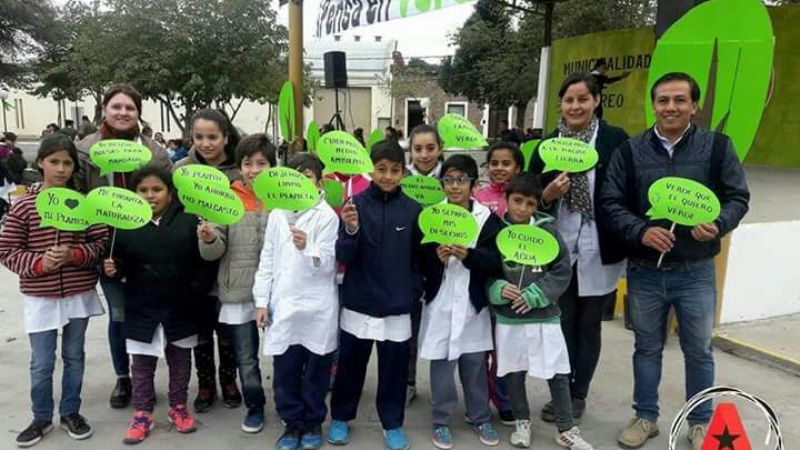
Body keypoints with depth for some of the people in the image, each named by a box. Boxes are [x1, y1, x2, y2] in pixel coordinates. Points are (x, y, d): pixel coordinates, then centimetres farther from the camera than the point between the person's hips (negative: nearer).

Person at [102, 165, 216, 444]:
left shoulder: (188, 222, -8)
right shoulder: (126, 225, -3)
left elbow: (206, 262, -6)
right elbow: (121, 264, 4)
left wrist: (196, 291, -14)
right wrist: (112, 270, -17)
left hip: (181, 309, 0)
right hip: (142, 310, 1)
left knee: (180, 361, 16)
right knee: (142, 365, 13)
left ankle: (178, 407, 33)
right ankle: (142, 414, 28)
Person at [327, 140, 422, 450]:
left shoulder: (413, 209, -1)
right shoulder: (355, 205, -5)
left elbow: (419, 257, 8)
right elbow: (343, 257, -9)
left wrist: (414, 290, -4)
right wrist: (351, 230, -27)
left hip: (397, 306, 1)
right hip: (358, 303, -1)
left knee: (394, 369, 10)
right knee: (350, 365, 13)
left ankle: (393, 424, 30)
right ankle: (340, 418, 34)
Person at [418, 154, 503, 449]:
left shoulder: (487, 218, -2)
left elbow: (496, 262, -9)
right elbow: (416, 261, -2)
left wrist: (468, 255, -24)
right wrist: (436, 257, -21)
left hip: (473, 303, 0)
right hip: (440, 303, 0)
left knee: (476, 364, 12)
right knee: (441, 365, 7)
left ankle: (481, 418, 31)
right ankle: (441, 422, 23)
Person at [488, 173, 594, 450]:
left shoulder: (548, 230, -5)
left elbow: (562, 271, -5)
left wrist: (534, 295, -15)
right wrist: (498, 289, -18)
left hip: (545, 317, 0)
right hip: (508, 318, 1)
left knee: (558, 375, 7)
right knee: (513, 373, 13)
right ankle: (522, 422, 34)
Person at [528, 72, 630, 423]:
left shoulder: (616, 140, -4)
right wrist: (547, 195, -15)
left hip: (599, 251, -2)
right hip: (558, 250, 2)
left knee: (588, 326, 11)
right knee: (561, 325, 10)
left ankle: (577, 395, 27)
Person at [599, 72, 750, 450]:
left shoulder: (717, 146, -1)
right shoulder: (629, 150, 0)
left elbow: (738, 197, 1)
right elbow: (611, 203, -2)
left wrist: (718, 224, -20)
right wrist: (641, 232, -19)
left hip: (696, 272, 0)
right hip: (644, 271, 1)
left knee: (698, 350, 13)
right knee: (647, 347, 15)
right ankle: (646, 417, 32)